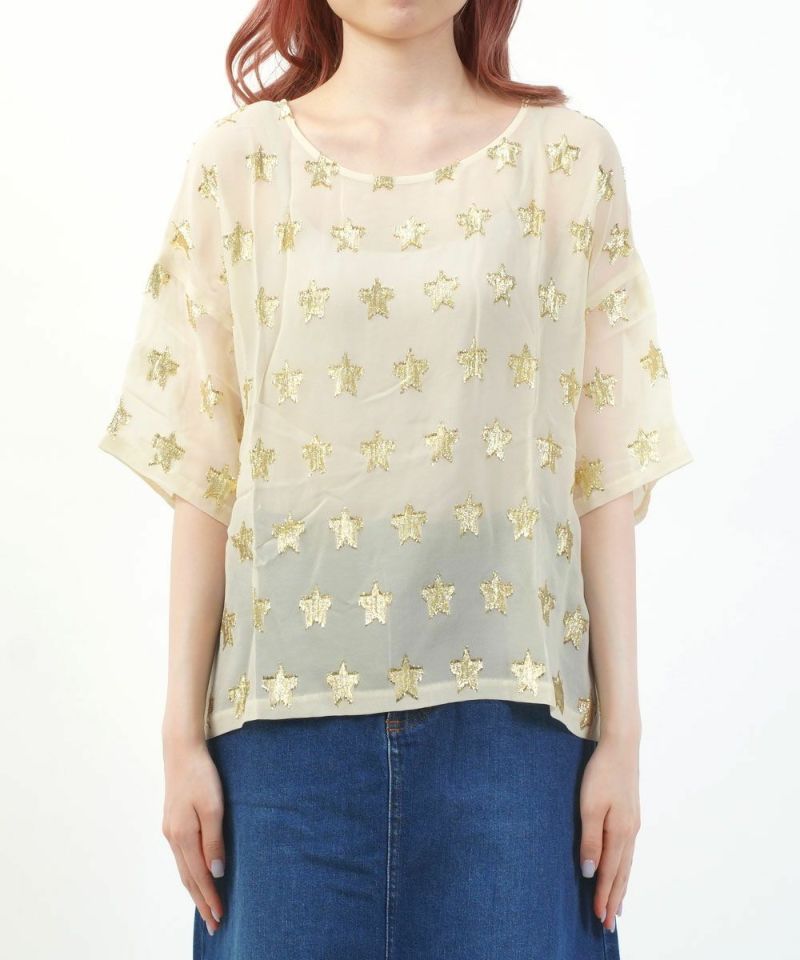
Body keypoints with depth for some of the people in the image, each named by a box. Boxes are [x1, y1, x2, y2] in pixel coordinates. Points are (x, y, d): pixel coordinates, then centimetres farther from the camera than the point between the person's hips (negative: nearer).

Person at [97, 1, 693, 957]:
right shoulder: (238, 164, 4)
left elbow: (605, 476, 2)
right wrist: (183, 734, 1)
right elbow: (203, 477, 3)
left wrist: (620, 732, 0)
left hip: (509, 706, 0)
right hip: (292, 708, 1)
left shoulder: (571, 159, 3)